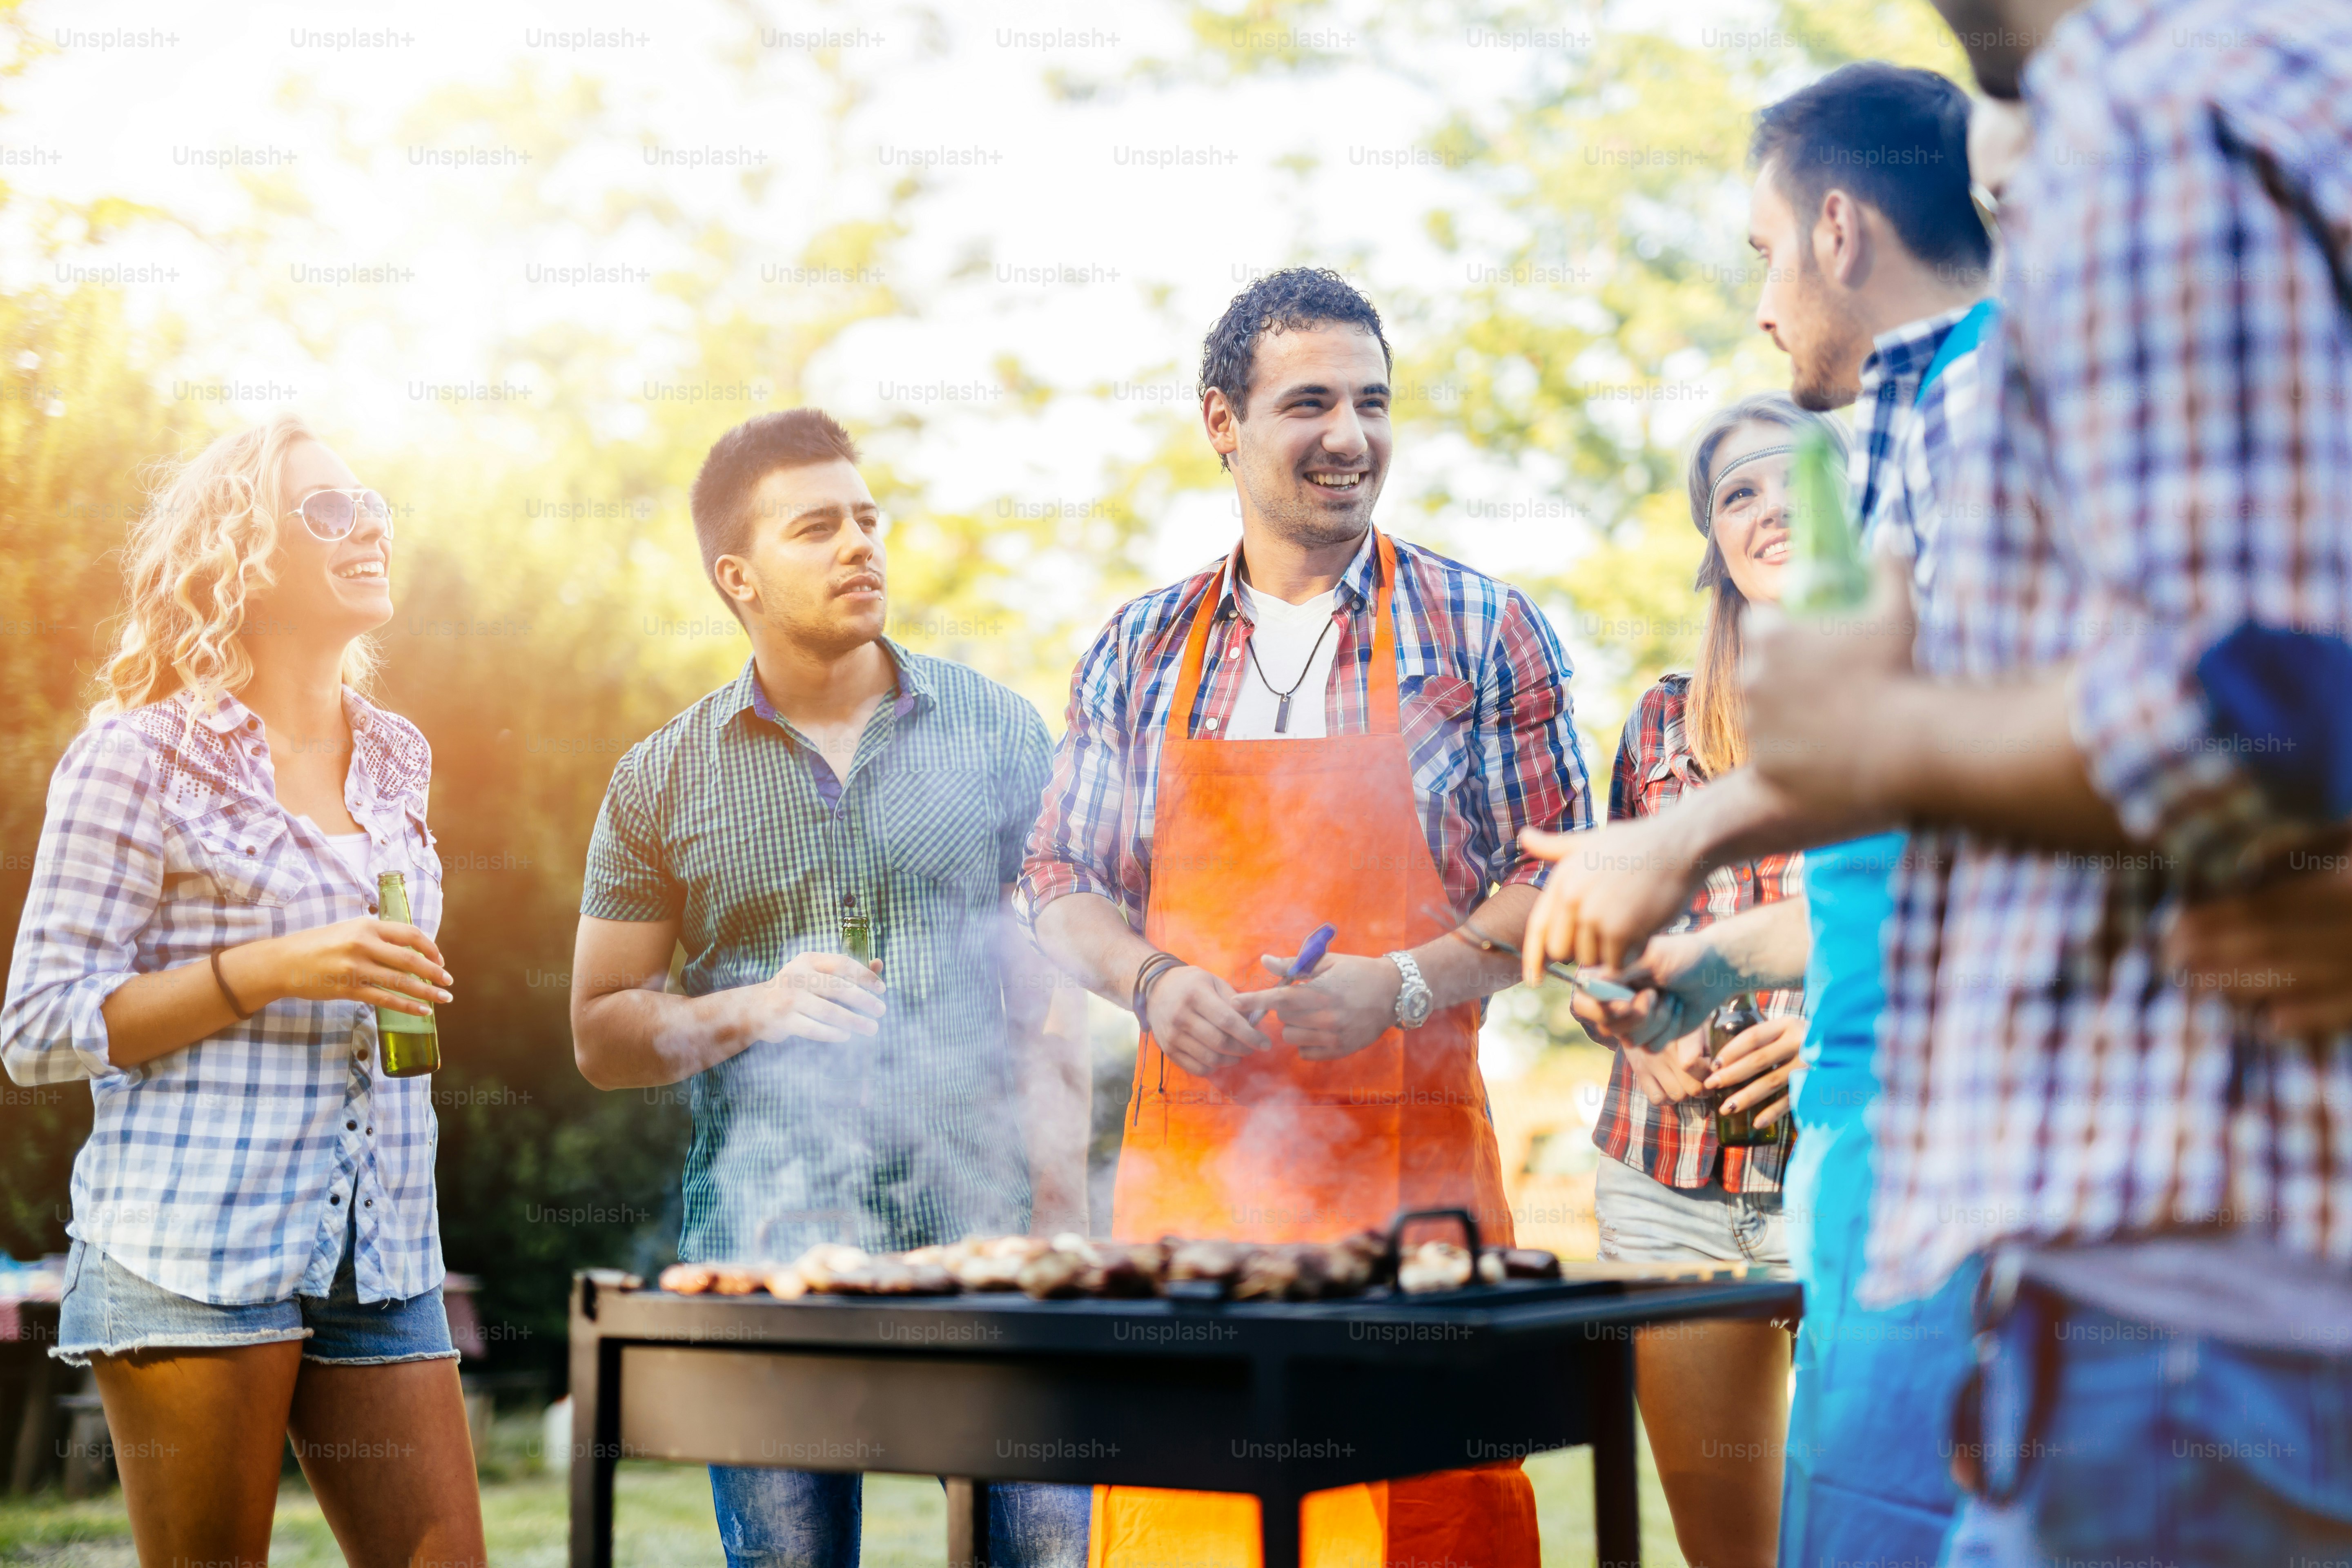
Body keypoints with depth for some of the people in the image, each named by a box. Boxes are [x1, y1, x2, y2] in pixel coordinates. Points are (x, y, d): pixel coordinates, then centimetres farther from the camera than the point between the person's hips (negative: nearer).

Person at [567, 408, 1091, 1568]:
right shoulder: (664, 782, 6)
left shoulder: (996, 731, 7)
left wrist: (1061, 1216, -2)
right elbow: (601, 1038, 9)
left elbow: (1050, 994, 6)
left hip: (979, 1210, 0)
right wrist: (752, 1009, -10)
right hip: (767, 1227, 1)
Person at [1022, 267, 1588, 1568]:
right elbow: (1063, 881, 15)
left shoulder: (1482, 632, 4)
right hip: (1186, 1158, 2)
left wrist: (1402, 986, -13)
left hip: (1408, 1165, -2)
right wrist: (1151, 980, -6)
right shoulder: (1138, 653, 11)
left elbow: (1558, 878, 2)